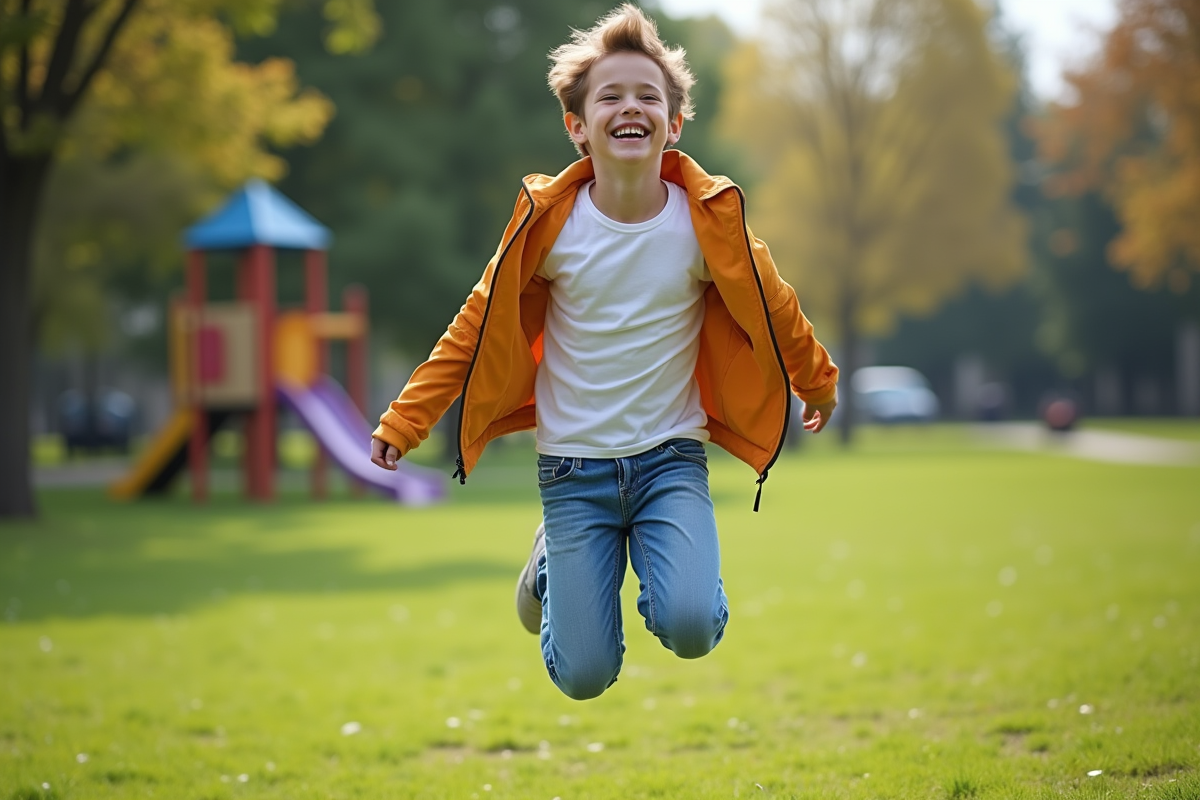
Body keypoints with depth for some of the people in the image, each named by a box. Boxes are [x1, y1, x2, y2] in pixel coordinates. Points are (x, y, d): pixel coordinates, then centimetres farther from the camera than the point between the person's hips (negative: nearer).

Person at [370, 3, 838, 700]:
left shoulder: (708, 219, -7)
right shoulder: (550, 222, -8)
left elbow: (774, 312, 10)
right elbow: (478, 329, 2)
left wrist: (818, 384, 25)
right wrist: (405, 422, 1)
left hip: (671, 456, 0)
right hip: (574, 467, 0)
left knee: (690, 628, -25)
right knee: (583, 678, -5)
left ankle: (660, 562, 11)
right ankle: (553, 562, 27)